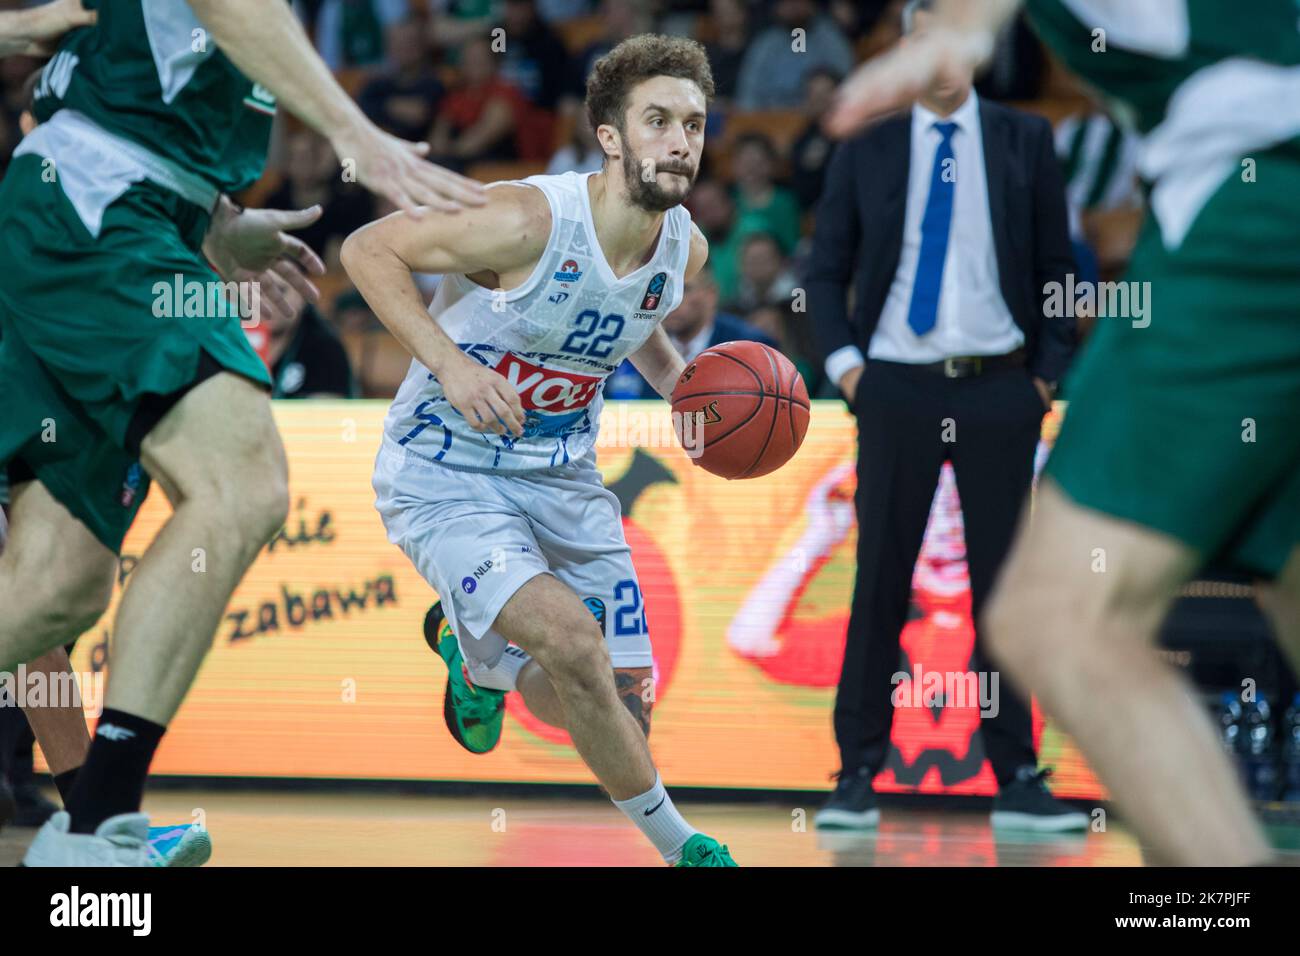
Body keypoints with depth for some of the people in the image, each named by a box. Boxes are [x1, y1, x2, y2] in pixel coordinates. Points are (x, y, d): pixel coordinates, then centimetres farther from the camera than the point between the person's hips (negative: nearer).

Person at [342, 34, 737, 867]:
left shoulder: (686, 248, -4)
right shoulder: (529, 221, -25)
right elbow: (369, 249, -17)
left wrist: (684, 385, 1)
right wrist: (449, 363, -27)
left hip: (562, 478, 7)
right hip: (443, 477, -7)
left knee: (623, 709, 5)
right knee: (573, 641, -29)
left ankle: (475, 652, 39)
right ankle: (677, 842, -8)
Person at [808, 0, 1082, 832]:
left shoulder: (1026, 142, 5)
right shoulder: (865, 154, 6)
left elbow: (1056, 262, 7)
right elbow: (827, 269, 9)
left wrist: (1051, 371, 0)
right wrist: (841, 358, -4)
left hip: (1001, 389, 0)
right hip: (897, 388, 0)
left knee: (1004, 581, 3)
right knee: (881, 582, 0)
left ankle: (1017, 780, 7)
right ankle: (858, 775, 5)